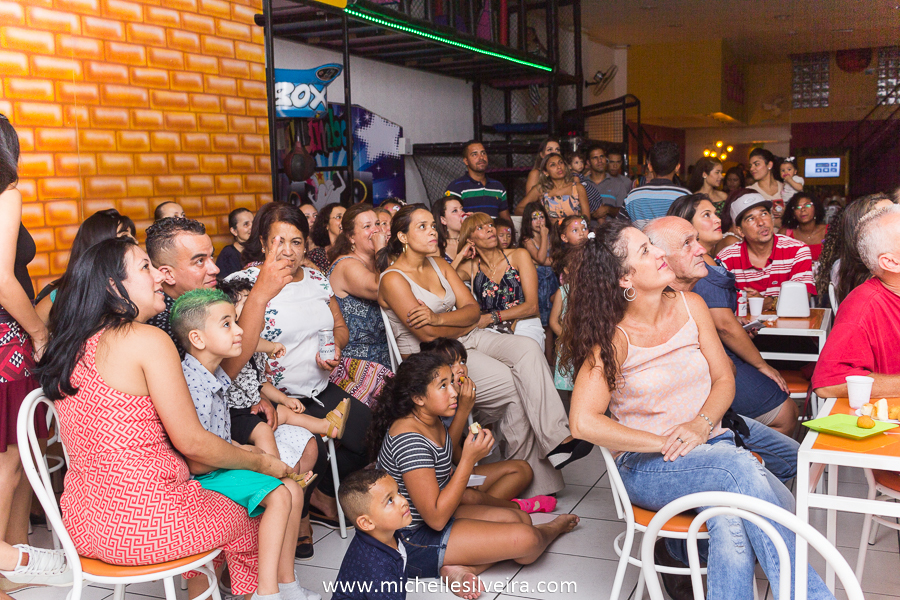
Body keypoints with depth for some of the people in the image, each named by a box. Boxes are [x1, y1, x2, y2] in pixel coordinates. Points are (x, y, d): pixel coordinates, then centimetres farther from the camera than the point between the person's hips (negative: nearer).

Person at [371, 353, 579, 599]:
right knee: (525, 538, -14)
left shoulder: (431, 421, 1)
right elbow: (436, 518, -27)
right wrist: (469, 458, -27)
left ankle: (460, 569, -15)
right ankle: (550, 529, 23)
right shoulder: (409, 440, -28)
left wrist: (463, 410, 10)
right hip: (413, 540, -10)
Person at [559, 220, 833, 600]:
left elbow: (724, 378, 9)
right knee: (738, 465, -33)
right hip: (645, 466, -3)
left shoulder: (690, 306, 5)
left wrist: (701, 424, -12)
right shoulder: (613, 337, -9)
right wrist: (665, 443, -17)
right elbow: (584, 422, -17)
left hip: (709, 445, 4)